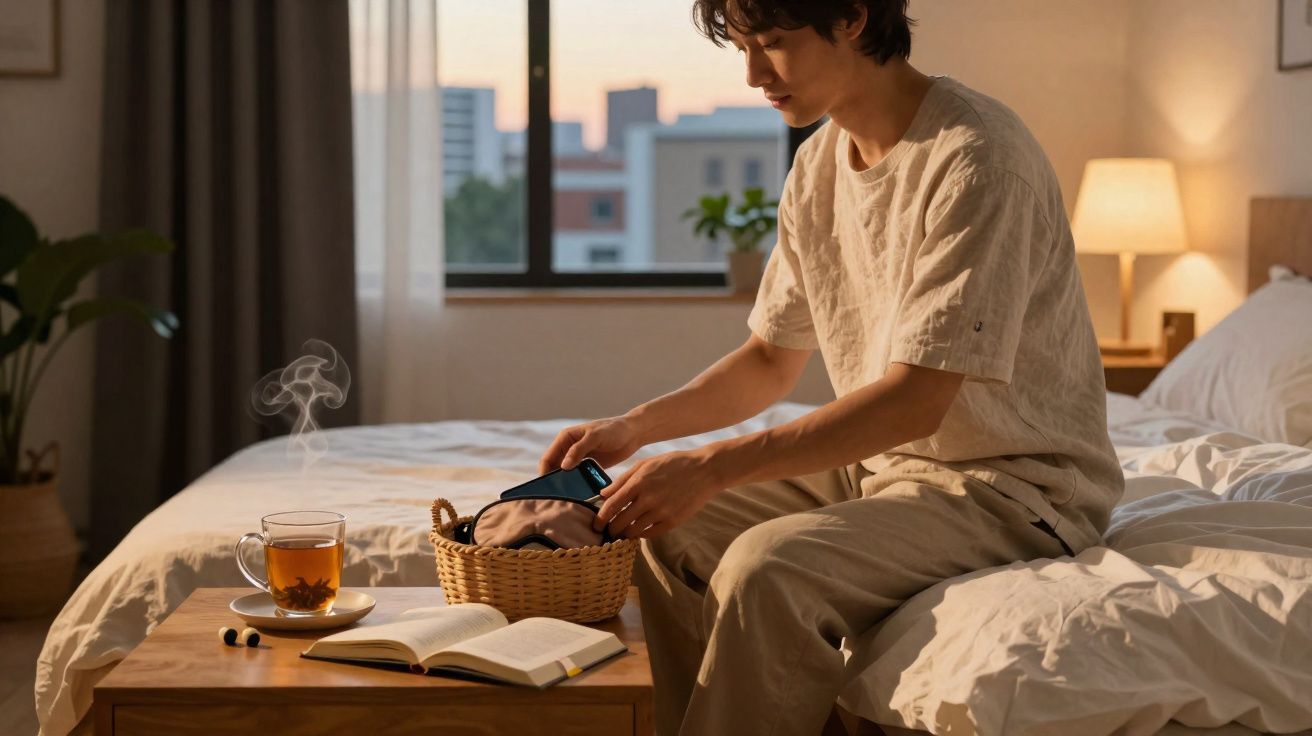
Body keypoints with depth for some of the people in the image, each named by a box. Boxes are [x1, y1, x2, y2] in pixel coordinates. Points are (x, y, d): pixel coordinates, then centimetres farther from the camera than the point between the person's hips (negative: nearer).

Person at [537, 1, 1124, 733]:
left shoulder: (977, 157, -21)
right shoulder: (819, 164, 6)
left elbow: (917, 398, -25)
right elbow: (771, 361, 14)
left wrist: (712, 466, -28)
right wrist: (635, 426, -2)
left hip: (1013, 481, -8)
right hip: (882, 461, 8)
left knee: (767, 569, -29)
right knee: (669, 530, -5)